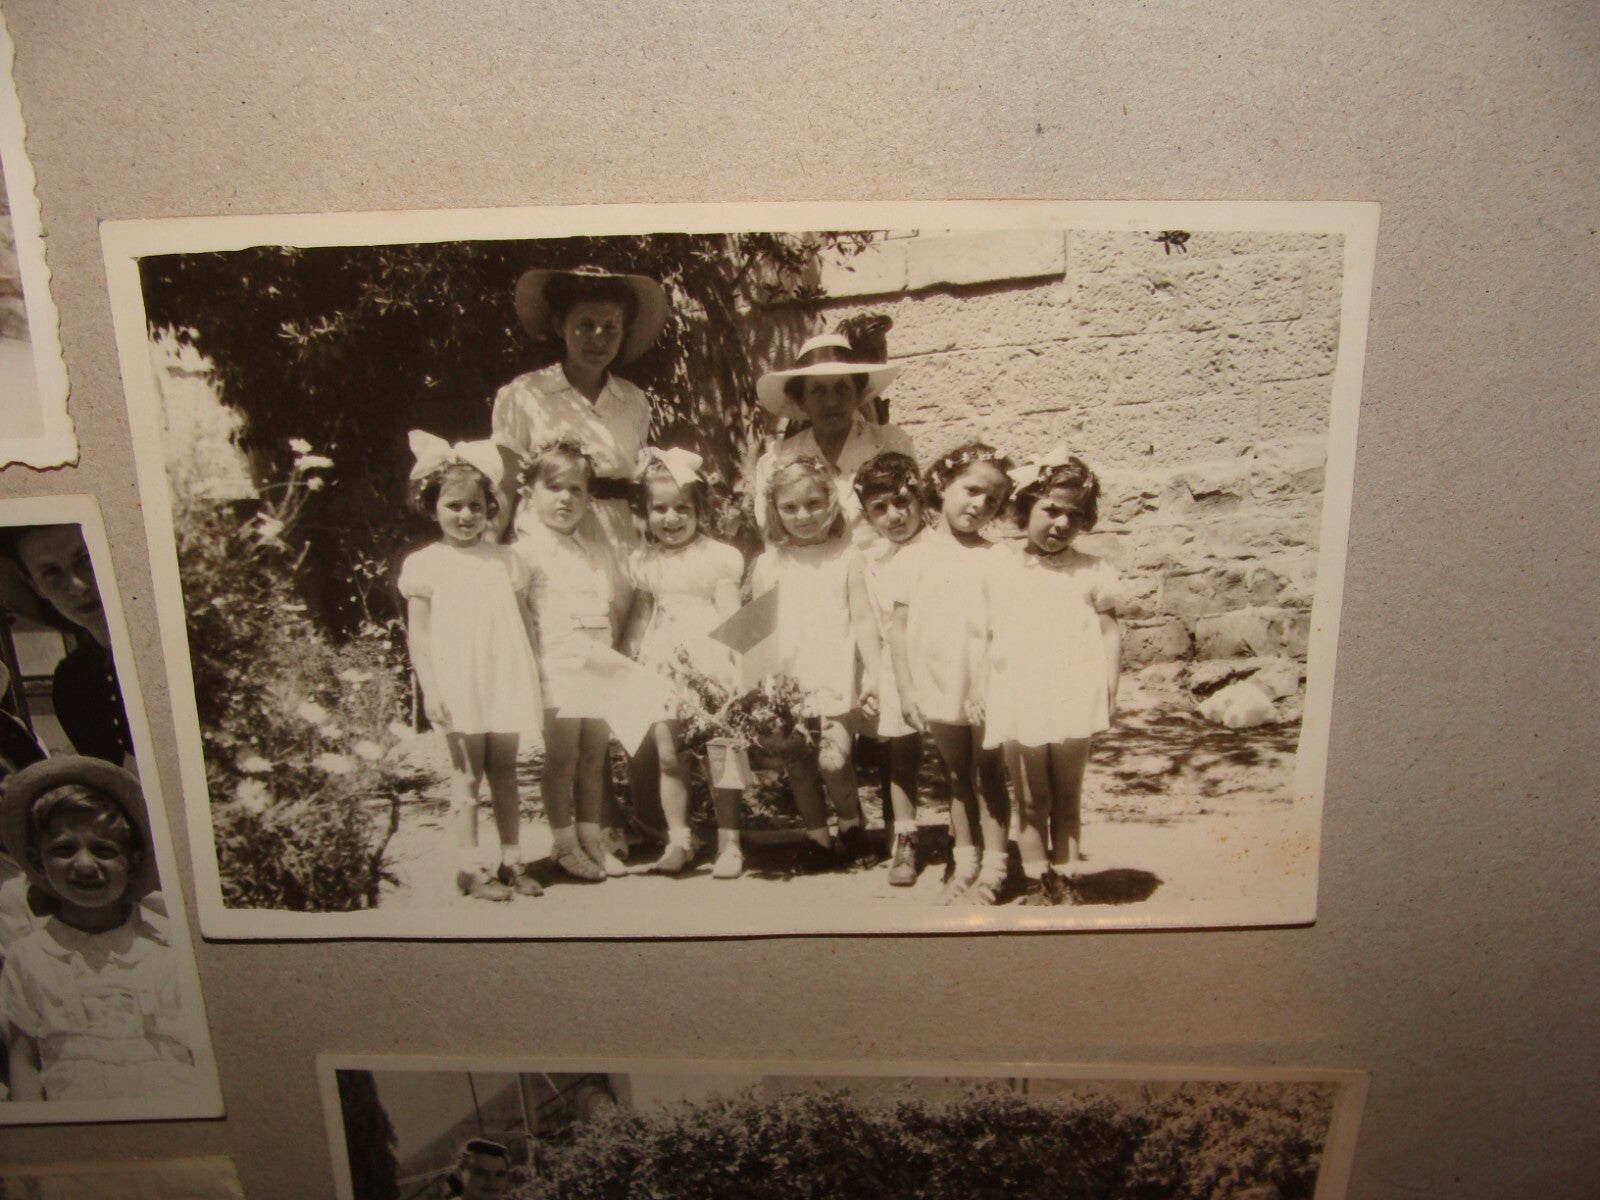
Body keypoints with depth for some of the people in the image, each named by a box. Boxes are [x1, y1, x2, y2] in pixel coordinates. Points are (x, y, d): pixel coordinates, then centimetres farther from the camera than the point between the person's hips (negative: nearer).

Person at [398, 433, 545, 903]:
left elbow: (525, 621, 13)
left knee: (504, 771, 10)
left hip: (506, 679, 3)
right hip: (459, 683, -3)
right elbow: (418, 633, -1)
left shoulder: (505, 560, 9)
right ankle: (469, 867, 10)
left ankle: (512, 860, 18)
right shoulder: (424, 565, 0)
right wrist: (430, 688, -7)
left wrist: (532, 678, 10)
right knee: (467, 773, 2)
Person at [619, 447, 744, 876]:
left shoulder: (717, 558, -2)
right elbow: (638, 619, 16)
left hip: (709, 666, -4)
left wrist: (738, 666, -11)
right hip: (661, 669, 4)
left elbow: (730, 616, -4)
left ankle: (729, 843, 9)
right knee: (668, 756, 7)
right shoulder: (644, 563, 10)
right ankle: (678, 840, 20)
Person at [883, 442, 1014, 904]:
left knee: (989, 777, 8)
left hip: (984, 691, -2)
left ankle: (993, 868, 18)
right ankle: (964, 864, 26)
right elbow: (899, 628, 2)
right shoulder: (913, 558, 1)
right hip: (938, 690, 2)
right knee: (957, 779, 15)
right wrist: (906, 690, -2)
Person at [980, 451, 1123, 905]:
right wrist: (978, 688, 5)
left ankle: (1062, 880, 20)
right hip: (1018, 697, 0)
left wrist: (1109, 690, -3)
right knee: (1031, 802, 8)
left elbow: (1109, 632, 5)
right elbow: (984, 630, 8)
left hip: (1073, 695, 0)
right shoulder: (999, 563, 5)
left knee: (1067, 798, 10)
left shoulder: (1091, 570, 4)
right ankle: (1036, 882, 16)